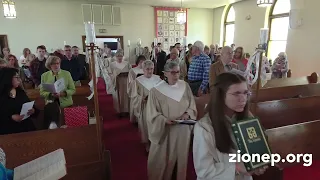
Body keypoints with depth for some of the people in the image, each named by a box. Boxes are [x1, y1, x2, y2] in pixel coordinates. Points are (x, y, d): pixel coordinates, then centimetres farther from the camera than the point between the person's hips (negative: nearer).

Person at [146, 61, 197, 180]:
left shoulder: (185, 86, -1)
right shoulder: (156, 91, -12)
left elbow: (192, 105, 6)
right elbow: (152, 114, -11)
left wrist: (187, 113, -13)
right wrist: (165, 120, -25)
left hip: (183, 130, 4)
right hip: (165, 131, -3)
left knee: (181, 157, 18)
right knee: (163, 160, 11)